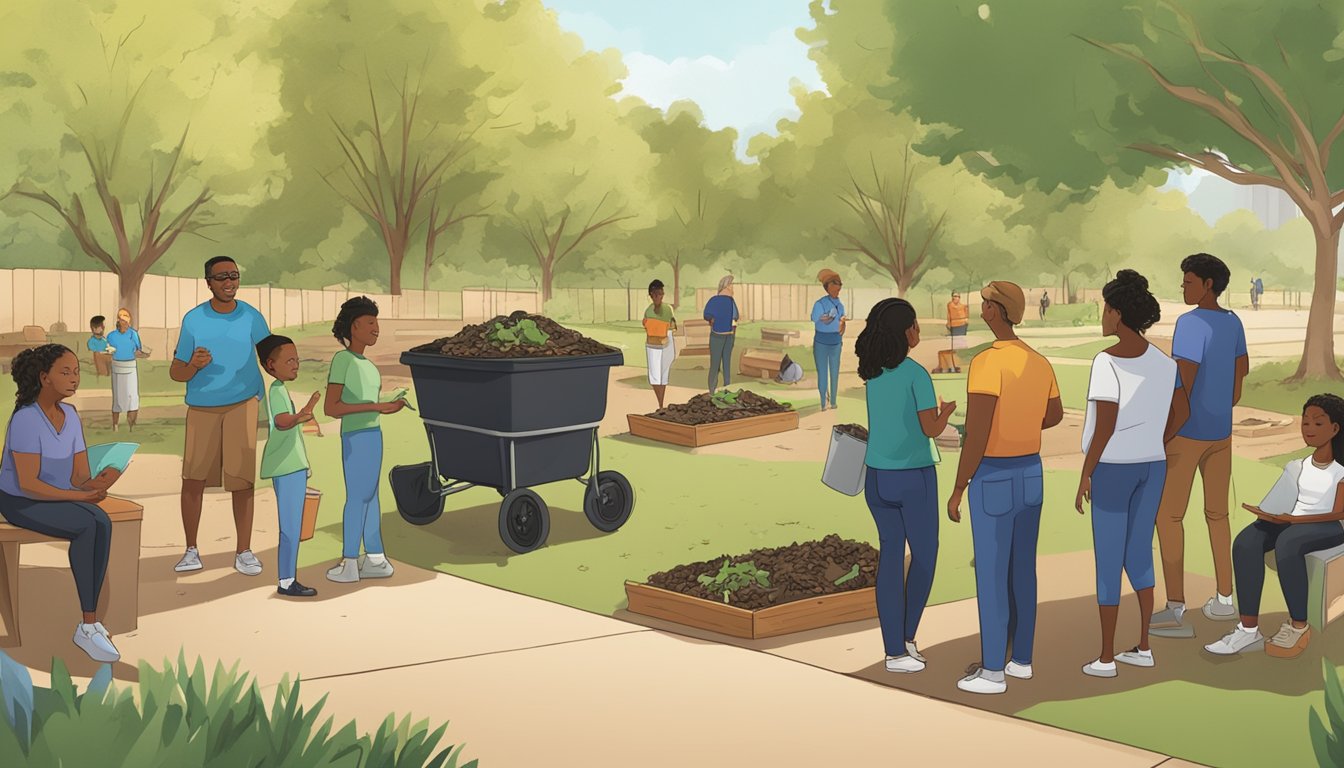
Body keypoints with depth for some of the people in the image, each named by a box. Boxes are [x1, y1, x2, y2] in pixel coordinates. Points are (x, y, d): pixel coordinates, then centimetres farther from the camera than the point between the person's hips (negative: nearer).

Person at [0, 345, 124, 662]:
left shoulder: (70, 415, 2)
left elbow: (79, 476, 0)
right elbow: (28, 484, -23)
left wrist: (94, 485, -24)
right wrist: (79, 496, -27)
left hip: (58, 499, 6)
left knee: (102, 523, -27)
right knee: (87, 527, -31)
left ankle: (88, 625, -24)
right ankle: (91, 624, -22)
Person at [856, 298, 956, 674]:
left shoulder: (873, 372, 3)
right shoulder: (916, 374, -16)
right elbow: (932, 429, -13)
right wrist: (947, 411, 7)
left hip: (877, 477, 6)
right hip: (913, 478, -5)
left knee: (890, 558, 9)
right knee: (924, 556, 13)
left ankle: (895, 651, 9)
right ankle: (906, 636, 11)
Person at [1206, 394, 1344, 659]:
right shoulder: (1299, 466, 13)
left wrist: (1291, 519, -24)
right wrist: (1272, 515, -7)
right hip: (1293, 522, 6)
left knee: (1287, 542, -40)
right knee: (1245, 542, -25)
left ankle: (1298, 627, -22)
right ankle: (1249, 629, -28)